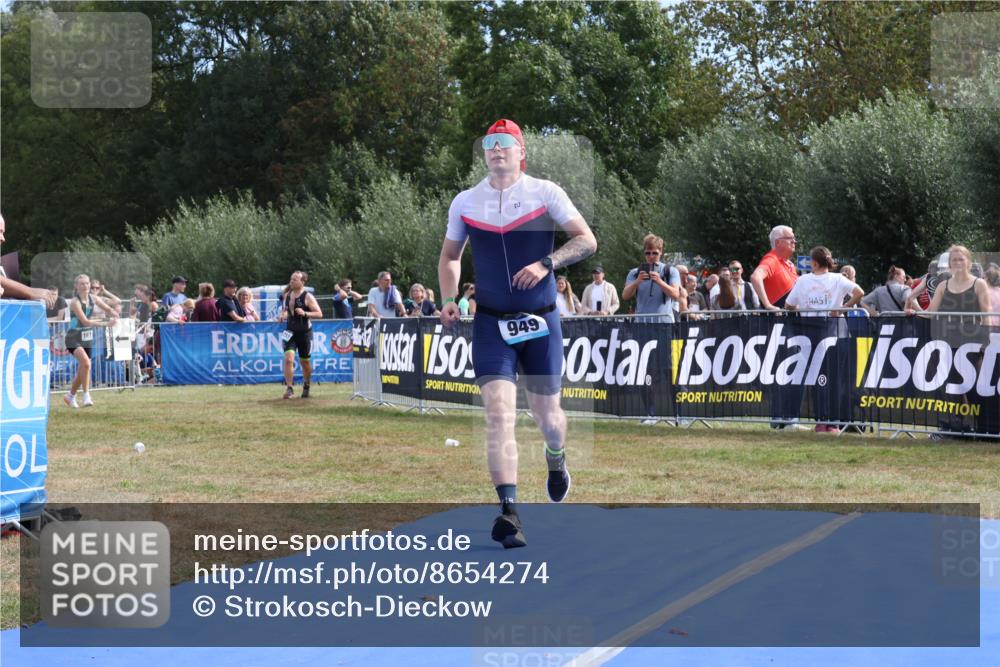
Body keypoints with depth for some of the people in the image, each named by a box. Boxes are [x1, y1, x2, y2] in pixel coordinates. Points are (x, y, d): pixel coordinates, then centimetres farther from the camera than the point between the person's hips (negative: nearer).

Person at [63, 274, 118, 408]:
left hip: (87, 337, 7)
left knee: (82, 370, 12)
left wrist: (114, 317, -13)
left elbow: (109, 309, 10)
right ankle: (86, 396, -22)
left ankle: (71, 396, 32)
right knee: (86, 363, -28)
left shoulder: (93, 298, 1)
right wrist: (106, 323, -30)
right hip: (74, 338, -7)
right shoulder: (75, 302, -17)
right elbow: (85, 321, -25)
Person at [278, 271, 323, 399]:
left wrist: (305, 313, -27)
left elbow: (319, 314, -14)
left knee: (305, 361, 12)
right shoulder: (287, 295, 5)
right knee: (288, 358, -15)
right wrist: (282, 316, -1)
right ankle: (289, 388, -13)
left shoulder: (308, 297, -11)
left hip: (305, 332, -3)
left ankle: (306, 387, 34)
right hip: (290, 332, 3)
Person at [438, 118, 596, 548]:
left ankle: (556, 458, 46)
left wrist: (546, 263, -18)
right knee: (498, 411, -16)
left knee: (545, 413, 9)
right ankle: (509, 512, -20)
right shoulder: (465, 202, 5)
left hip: (541, 320, 0)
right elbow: (450, 256, 18)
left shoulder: (545, 193, -2)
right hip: (491, 323, 1)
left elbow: (587, 240, -4)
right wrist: (449, 299, 3)